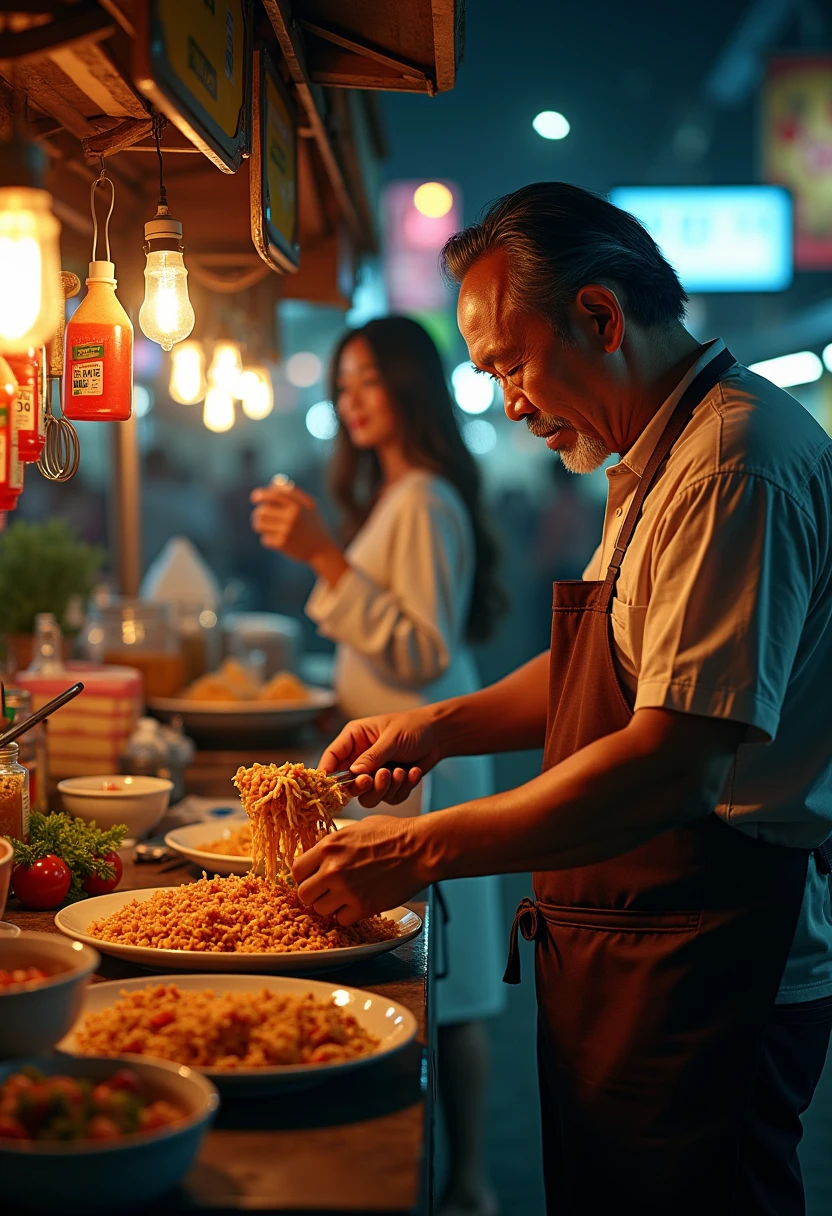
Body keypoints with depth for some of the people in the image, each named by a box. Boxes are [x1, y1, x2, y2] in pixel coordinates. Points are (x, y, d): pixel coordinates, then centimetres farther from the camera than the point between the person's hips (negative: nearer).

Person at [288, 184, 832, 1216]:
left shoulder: (739, 461, -20)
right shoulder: (662, 457, 14)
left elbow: (678, 762, -28)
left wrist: (424, 850, -23)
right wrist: (447, 725, 11)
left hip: (708, 970, -10)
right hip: (626, 952, 10)